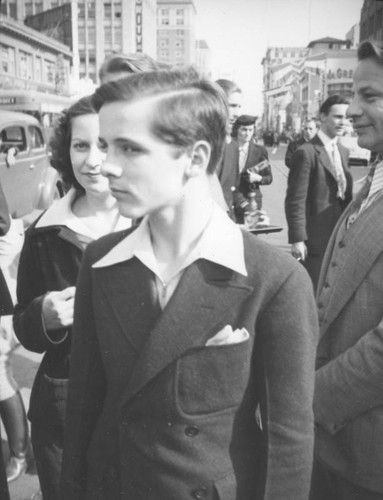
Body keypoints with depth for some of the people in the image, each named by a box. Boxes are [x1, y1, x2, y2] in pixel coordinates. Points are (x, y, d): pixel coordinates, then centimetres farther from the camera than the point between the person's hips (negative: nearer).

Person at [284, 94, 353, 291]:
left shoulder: (343, 152, 13)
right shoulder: (307, 153, -13)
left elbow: (346, 194, 16)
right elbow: (295, 200, -15)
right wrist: (297, 239, -18)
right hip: (315, 238, -7)